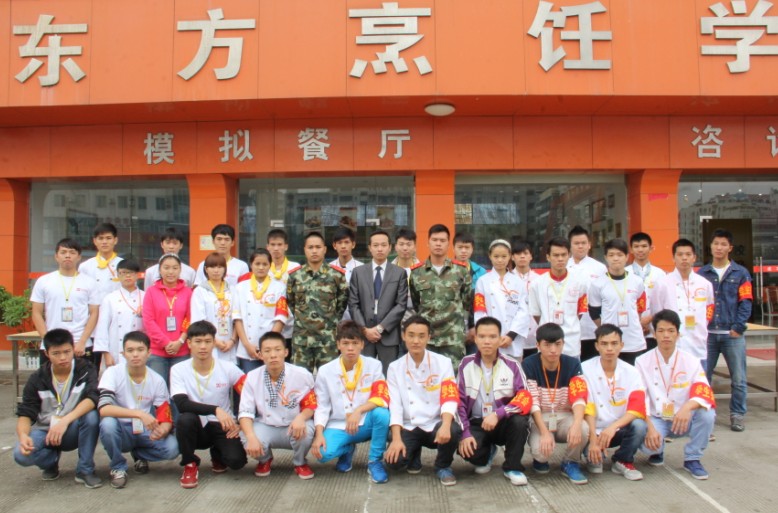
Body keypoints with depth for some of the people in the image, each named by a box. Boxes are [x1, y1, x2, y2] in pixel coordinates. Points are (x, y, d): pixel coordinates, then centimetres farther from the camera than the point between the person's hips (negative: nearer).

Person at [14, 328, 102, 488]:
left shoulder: (85, 369, -11)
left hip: (74, 431, -1)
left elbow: (92, 398, -27)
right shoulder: (37, 379, -5)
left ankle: (85, 470, -14)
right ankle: (52, 460, 7)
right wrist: (23, 435, -30)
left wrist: (65, 421, -41)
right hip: (45, 432, 1)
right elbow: (25, 413, -8)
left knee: (91, 415, -34)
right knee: (21, 454, -30)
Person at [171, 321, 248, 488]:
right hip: (196, 428, 0)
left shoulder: (228, 368, -7)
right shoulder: (178, 369, -9)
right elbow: (182, 404, -23)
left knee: (236, 460, -24)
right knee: (185, 419, -34)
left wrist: (242, 424, -14)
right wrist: (215, 410, -34)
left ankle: (217, 455, 15)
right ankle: (190, 464, -6)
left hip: (222, 427, 1)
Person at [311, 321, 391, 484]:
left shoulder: (373, 365, -7)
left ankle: (375, 461, -8)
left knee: (381, 413, -33)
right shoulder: (325, 371, -5)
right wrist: (319, 435, -17)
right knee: (323, 453, -29)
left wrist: (358, 411, -32)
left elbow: (382, 398, -16)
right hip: (338, 427, 1)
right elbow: (322, 407, -2)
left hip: (365, 425, 0)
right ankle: (347, 449, 9)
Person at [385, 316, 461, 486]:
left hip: (435, 425, -1)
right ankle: (414, 454, 12)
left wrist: (445, 426, -34)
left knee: (453, 430, -34)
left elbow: (450, 398, -15)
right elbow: (394, 406, -6)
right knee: (395, 457, -26)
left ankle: (443, 466, 0)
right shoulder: (395, 367, 0)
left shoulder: (443, 363, -4)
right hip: (409, 428, 1)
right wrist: (396, 439, -19)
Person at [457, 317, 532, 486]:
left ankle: (512, 467, -7)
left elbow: (525, 399, -16)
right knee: (467, 449, -30)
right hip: (476, 423, 1)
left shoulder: (511, 365, -6)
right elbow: (458, 401, -5)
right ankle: (487, 453, 11)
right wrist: (464, 433, -16)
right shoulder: (466, 364, -4)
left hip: (504, 422, 0)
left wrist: (498, 414, -31)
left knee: (520, 420, -33)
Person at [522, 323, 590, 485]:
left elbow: (579, 398, -16)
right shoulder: (528, 365, -13)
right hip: (539, 419, -2)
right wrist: (545, 432, -29)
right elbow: (532, 403, -17)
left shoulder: (573, 364, -6)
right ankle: (540, 459, 9)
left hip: (565, 417, 2)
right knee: (542, 450, -32)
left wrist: (577, 424, -35)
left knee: (583, 429, -32)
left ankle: (571, 463, 0)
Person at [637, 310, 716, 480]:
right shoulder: (642, 362, -6)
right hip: (655, 419, -2)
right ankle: (656, 451, 9)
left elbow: (704, 394, -18)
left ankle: (692, 459, -4)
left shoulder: (691, 361, -4)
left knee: (707, 414, -29)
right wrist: (650, 428, -25)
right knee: (647, 443, -32)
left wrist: (687, 407, -40)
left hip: (683, 420, 2)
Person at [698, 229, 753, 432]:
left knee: (738, 379, 4)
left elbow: (745, 303, 0)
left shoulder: (741, 273, 4)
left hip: (733, 334, -1)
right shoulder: (702, 274, 6)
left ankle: (737, 415, 18)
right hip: (707, 334, 1)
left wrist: (738, 328, -9)